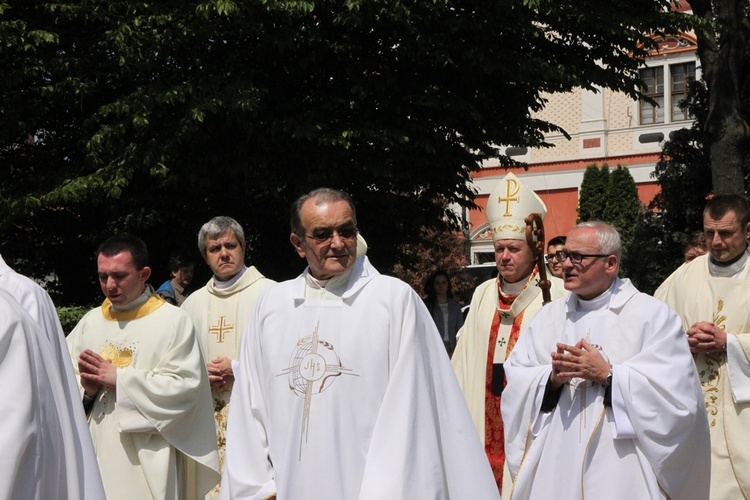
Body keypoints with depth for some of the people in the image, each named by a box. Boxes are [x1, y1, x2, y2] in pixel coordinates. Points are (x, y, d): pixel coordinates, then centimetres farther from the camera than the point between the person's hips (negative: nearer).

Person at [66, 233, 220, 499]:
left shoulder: (174, 321, -3)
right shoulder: (90, 322, 11)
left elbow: (185, 386, -13)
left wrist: (118, 377, -13)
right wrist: (86, 389, -13)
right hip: (96, 455, 4)